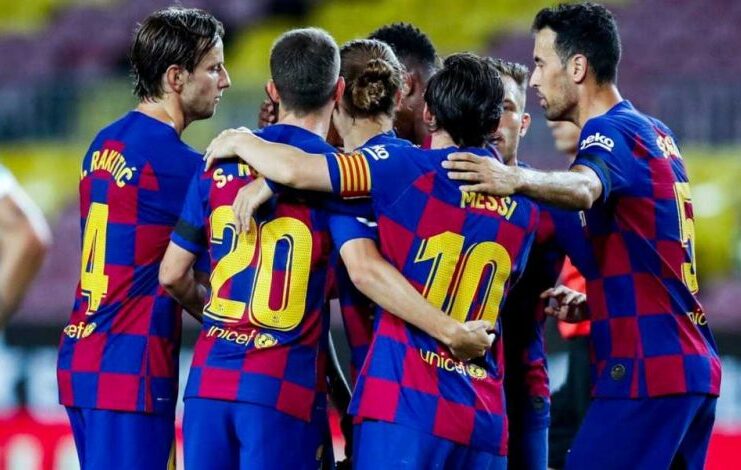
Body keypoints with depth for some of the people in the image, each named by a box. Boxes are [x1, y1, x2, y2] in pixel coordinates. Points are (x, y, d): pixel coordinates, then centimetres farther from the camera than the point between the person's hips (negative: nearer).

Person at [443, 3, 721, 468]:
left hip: (647, 370, -9)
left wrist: (516, 179, -50)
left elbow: (583, 188, -32)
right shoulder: (657, 133, 18)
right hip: (696, 365, 9)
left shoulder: (612, 131, -10)